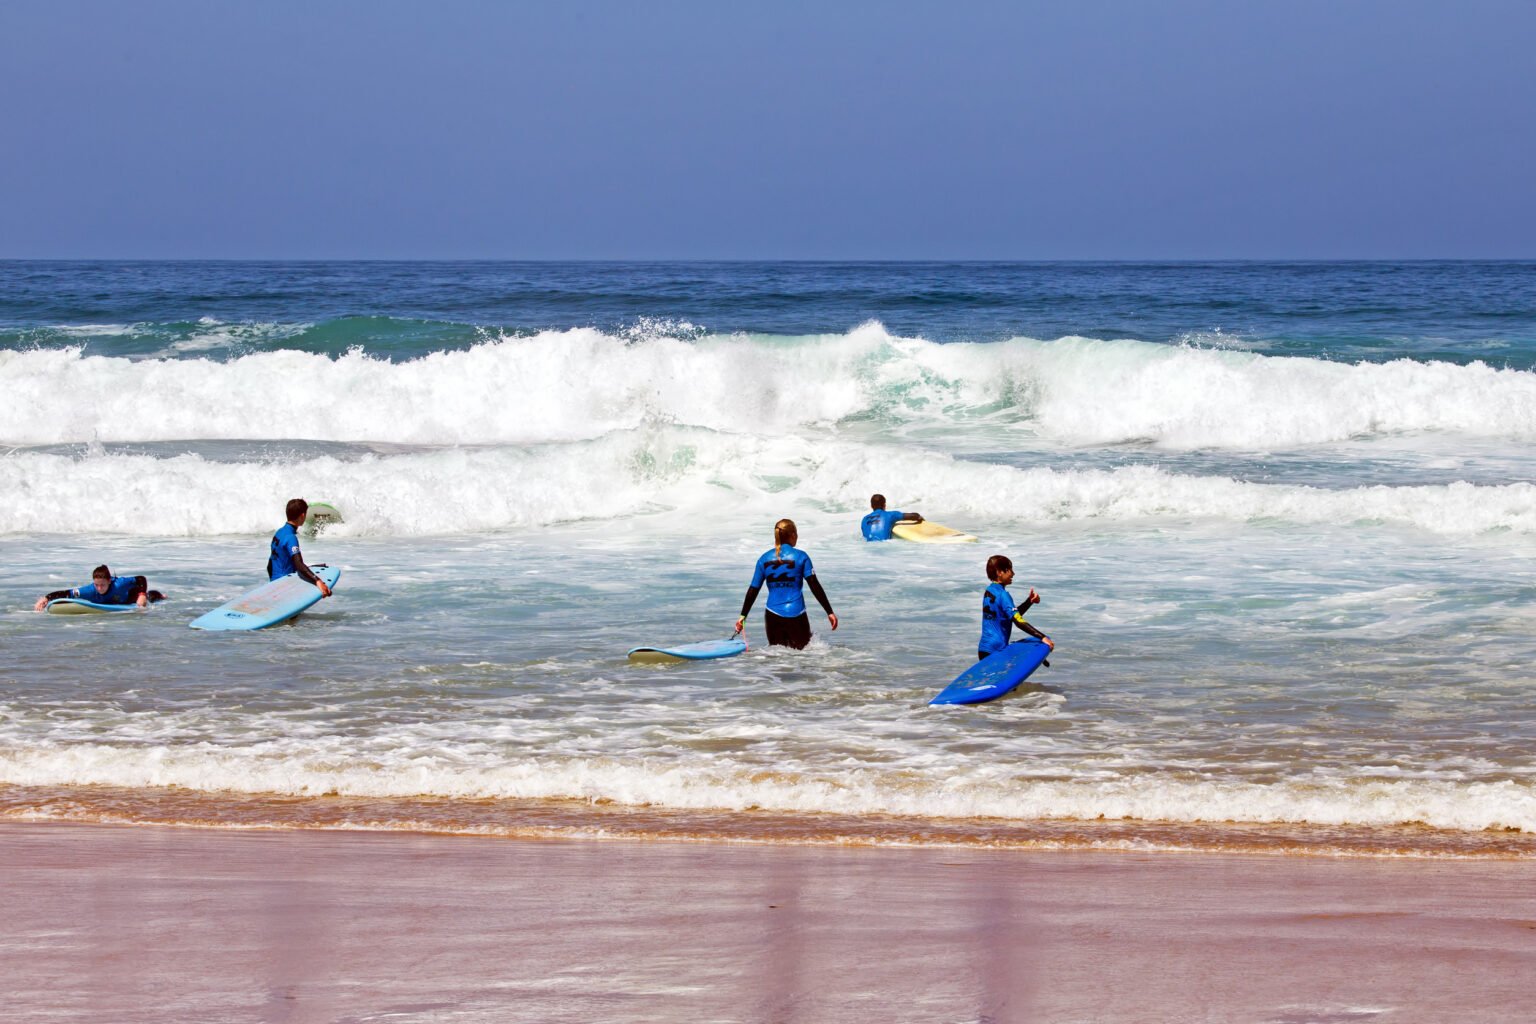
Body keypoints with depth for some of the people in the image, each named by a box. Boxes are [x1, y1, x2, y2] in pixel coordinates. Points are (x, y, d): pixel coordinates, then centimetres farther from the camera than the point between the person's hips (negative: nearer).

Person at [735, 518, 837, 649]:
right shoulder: (800, 556, -1)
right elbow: (815, 586, -3)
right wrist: (830, 612, 1)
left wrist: (742, 616, 17)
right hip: (796, 615, -3)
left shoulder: (764, 559, 7)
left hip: (773, 615, 3)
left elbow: (753, 591, 9)